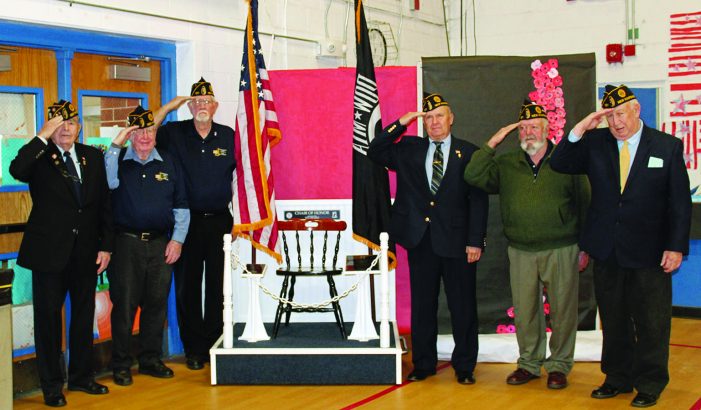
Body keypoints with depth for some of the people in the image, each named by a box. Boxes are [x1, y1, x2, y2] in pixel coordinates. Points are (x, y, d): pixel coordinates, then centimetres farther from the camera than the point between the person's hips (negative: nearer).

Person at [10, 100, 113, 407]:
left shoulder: (92, 156, 8)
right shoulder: (39, 157, -4)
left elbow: (104, 203, 8)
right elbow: (16, 170, -28)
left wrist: (106, 246, 2)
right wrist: (43, 137, -25)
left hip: (86, 251, 4)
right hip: (50, 251, -4)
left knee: (84, 314, 14)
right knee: (48, 316, 5)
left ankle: (81, 376, 29)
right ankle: (51, 385, 17)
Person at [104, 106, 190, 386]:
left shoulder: (168, 164, 11)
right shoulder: (118, 160, 4)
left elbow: (180, 206, 12)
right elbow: (108, 183, -19)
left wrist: (177, 239, 2)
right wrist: (115, 145, -20)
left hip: (161, 244, 3)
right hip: (125, 243, -3)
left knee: (156, 304, 8)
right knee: (124, 305, 0)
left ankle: (151, 359, 21)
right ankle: (121, 364, 11)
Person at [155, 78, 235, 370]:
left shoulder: (229, 136, 5)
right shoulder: (175, 133, 3)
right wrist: (168, 107, -9)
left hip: (219, 222, 0)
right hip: (187, 222, 0)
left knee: (218, 287, 5)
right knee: (187, 287, 4)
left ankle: (213, 344, 16)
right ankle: (193, 348, 14)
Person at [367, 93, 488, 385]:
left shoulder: (468, 153, 1)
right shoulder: (409, 150, 9)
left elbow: (478, 200, -2)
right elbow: (375, 152, 1)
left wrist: (475, 241, -9)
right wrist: (400, 124, -6)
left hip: (456, 241, -2)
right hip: (420, 240, 2)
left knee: (463, 306, 4)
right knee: (422, 305, 10)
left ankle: (464, 366, 17)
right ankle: (423, 363, 22)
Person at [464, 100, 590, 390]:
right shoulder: (506, 165, 10)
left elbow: (584, 205, 4)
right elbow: (473, 176, -3)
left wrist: (585, 247, 2)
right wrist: (492, 143, -5)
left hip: (562, 250, -2)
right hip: (521, 252, 3)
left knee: (562, 309, 3)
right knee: (524, 310, 7)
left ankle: (559, 365, 16)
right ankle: (529, 363, 22)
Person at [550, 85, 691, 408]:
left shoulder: (667, 146, -3)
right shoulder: (595, 143, 3)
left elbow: (680, 202, -3)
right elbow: (559, 164, -5)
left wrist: (676, 247, -8)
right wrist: (580, 129, -15)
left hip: (648, 253, -2)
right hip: (606, 253, 3)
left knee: (651, 323, 6)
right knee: (613, 321, 14)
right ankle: (617, 378, 28)